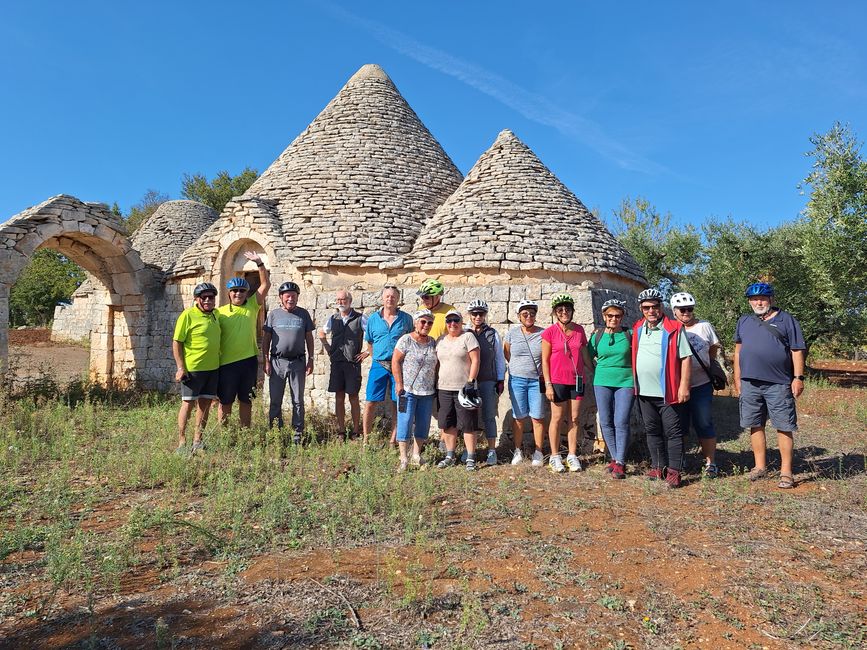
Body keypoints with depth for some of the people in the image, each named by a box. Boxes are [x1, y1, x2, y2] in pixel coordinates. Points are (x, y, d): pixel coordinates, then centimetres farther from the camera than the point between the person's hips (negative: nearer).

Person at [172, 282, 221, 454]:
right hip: (192, 369, -6)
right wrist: (180, 367, -15)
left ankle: (197, 441, 20)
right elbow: (176, 342, -10)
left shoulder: (214, 316, 11)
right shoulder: (188, 315, -9)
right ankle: (181, 443, 10)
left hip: (212, 368, 6)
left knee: (205, 404, 10)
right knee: (188, 404, 0)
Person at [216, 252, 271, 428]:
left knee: (246, 400, 12)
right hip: (227, 362, -1)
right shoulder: (220, 312, 1)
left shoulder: (252, 306, 5)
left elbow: (266, 284, 0)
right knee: (225, 401, 8)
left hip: (249, 361, 2)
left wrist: (259, 263, -7)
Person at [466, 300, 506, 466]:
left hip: (488, 381, -1)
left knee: (489, 416, 1)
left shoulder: (492, 334, 5)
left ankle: (492, 451, 7)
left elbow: (499, 358, 8)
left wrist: (501, 380, 5)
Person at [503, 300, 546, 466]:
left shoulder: (543, 334, -1)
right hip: (517, 380, 1)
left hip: (537, 380, -1)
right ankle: (518, 451, 19)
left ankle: (538, 453, 11)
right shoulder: (512, 334, 4)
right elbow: (507, 355, 14)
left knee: (538, 417, 1)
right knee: (518, 417, 6)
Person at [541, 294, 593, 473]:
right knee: (557, 418, 3)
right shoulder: (550, 332, -5)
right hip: (558, 381, -3)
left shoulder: (579, 330, 5)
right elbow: (545, 360, -4)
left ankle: (572, 456, 17)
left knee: (574, 418, 8)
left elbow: (585, 354, 14)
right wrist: (548, 384, -8)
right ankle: (555, 456, 14)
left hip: (577, 380, 4)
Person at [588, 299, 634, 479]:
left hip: (625, 383, -2)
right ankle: (614, 458, 18)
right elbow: (588, 358, 18)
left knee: (621, 422, -9)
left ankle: (620, 463, -2)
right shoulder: (597, 336, 6)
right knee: (606, 422, 5)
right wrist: (599, 371, 12)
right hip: (602, 383, 3)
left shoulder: (630, 335, 1)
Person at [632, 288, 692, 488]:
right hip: (644, 391, 6)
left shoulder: (674, 329, -6)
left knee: (673, 432, 1)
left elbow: (685, 358, -8)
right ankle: (658, 466, 26)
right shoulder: (637, 329, 10)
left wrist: (684, 385, -14)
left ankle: (674, 470, 8)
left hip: (668, 392, -6)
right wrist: (635, 383, 14)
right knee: (652, 431, 14)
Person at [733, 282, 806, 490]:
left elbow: (797, 351, 0)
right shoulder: (744, 321, 13)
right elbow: (738, 350, 17)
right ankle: (760, 467, 21)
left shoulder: (786, 320, 2)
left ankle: (786, 472, 6)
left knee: (784, 427, -1)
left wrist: (798, 377, -7)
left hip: (778, 384, -4)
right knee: (755, 426, 10)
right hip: (749, 383, 4)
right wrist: (737, 378, 13)